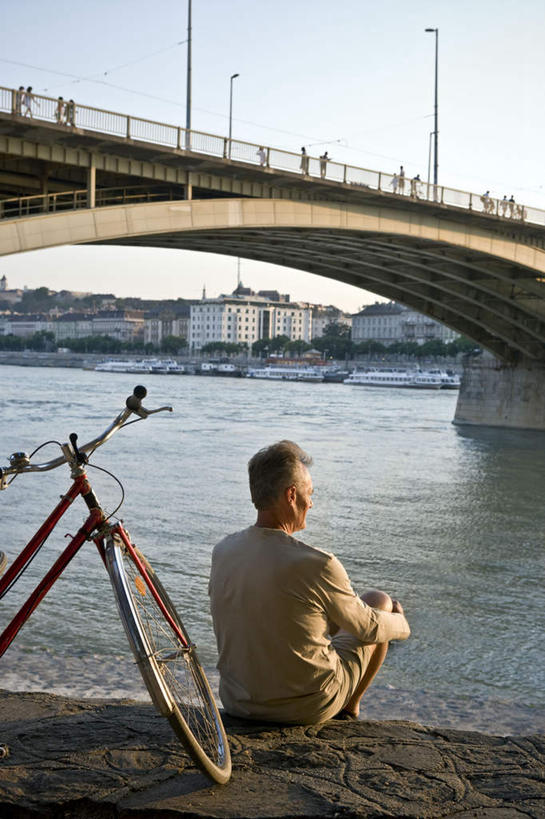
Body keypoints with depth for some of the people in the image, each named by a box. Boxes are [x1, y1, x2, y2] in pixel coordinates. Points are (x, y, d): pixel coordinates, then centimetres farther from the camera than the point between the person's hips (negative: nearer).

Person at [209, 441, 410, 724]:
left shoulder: (221, 552, -8)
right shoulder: (316, 565, -26)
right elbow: (368, 628, -9)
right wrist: (401, 624, 15)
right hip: (306, 708, -5)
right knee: (381, 602, 16)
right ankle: (349, 711, 35)